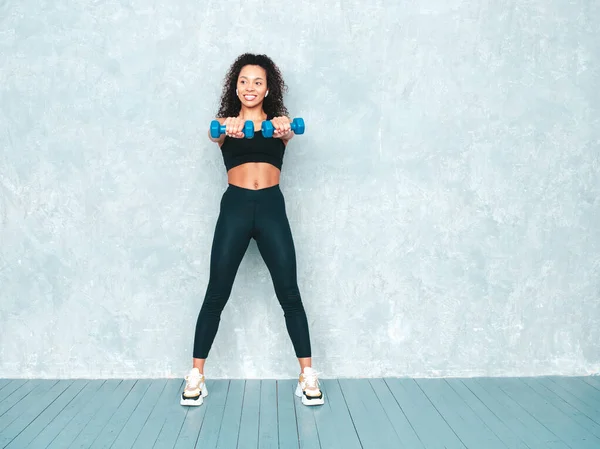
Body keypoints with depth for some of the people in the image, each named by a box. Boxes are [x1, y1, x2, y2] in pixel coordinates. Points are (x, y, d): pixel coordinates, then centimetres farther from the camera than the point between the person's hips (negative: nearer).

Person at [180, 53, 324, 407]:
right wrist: (227, 128, -39)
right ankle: (196, 376, 12)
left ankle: (308, 376, 10)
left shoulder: (278, 120, 12)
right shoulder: (226, 122, 11)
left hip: (271, 208, 0)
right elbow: (214, 134, -14)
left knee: (289, 293, 0)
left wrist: (284, 128, -39)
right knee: (216, 294, 1)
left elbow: (289, 133, -12)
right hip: (235, 207, 0)